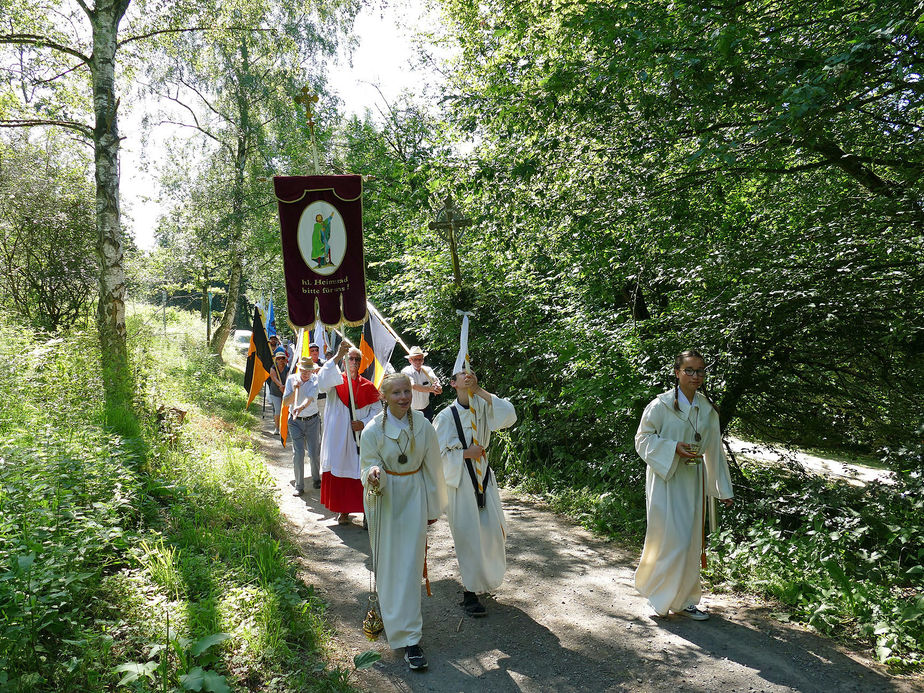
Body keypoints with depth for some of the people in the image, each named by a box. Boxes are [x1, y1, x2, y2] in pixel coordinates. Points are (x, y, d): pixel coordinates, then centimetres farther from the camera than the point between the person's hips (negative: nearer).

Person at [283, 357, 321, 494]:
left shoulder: (315, 380, -10)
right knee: (298, 453, -3)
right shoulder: (291, 379, -4)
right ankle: (299, 486, 8)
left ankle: (316, 479, 29)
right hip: (295, 421, 1)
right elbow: (285, 402, -5)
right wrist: (295, 389, -21)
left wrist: (301, 407, -47)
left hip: (312, 420, 0)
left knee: (314, 453, 4)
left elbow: (310, 398, -27)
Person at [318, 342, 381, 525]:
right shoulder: (336, 381, 4)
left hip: (361, 437, 1)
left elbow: (377, 409, 10)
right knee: (340, 474, 4)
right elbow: (322, 381, -20)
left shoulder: (367, 386, 8)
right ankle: (343, 511, 18)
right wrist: (337, 357, -29)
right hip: (338, 438, 0)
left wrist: (364, 423, -8)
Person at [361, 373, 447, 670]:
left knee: (410, 564, 1)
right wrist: (373, 475, -32)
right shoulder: (373, 430, -12)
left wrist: (433, 507, 9)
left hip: (414, 497, 1)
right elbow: (369, 465, -6)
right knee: (388, 564, 4)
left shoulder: (423, 426, -7)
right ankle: (406, 635, 17)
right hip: (384, 499, -1)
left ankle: (410, 637, 17)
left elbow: (431, 468, 2)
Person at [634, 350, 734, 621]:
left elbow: (714, 449, 15)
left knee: (691, 543, 9)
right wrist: (674, 448, -21)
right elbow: (643, 438, -7)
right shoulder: (661, 405, -9)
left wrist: (723, 489, 16)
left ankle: (683, 600, 23)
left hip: (694, 481, 6)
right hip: (666, 479, -5)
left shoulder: (708, 408, 8)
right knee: (670, 540, -7)